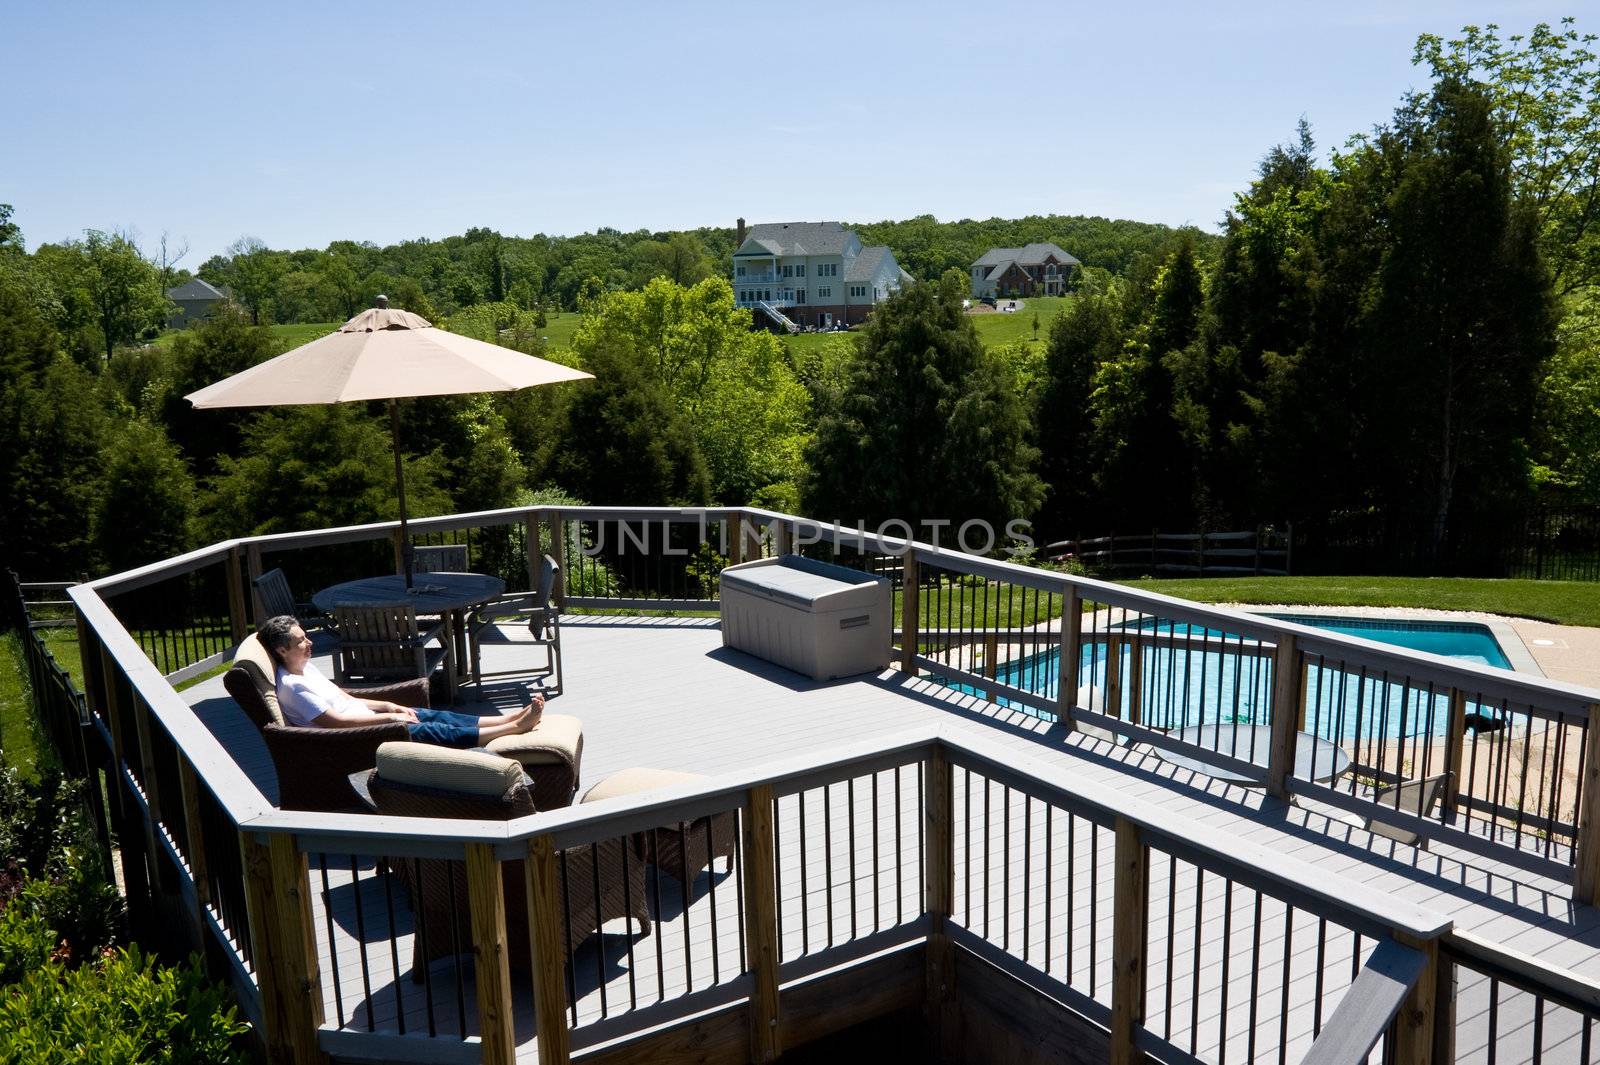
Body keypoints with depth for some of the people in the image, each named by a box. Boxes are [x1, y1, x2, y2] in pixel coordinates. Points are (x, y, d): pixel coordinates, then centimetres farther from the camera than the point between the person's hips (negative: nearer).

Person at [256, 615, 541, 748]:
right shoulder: (291, 685, -18)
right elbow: (335, 721, -21)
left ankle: (514, 718, -5)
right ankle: (517, 727, -19)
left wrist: (389, 706, 7)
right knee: (435, 731, -16)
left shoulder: (306, 668, 12)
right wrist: (387, 717, -16)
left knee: (438, 716, -2)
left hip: (365, 718, 9)